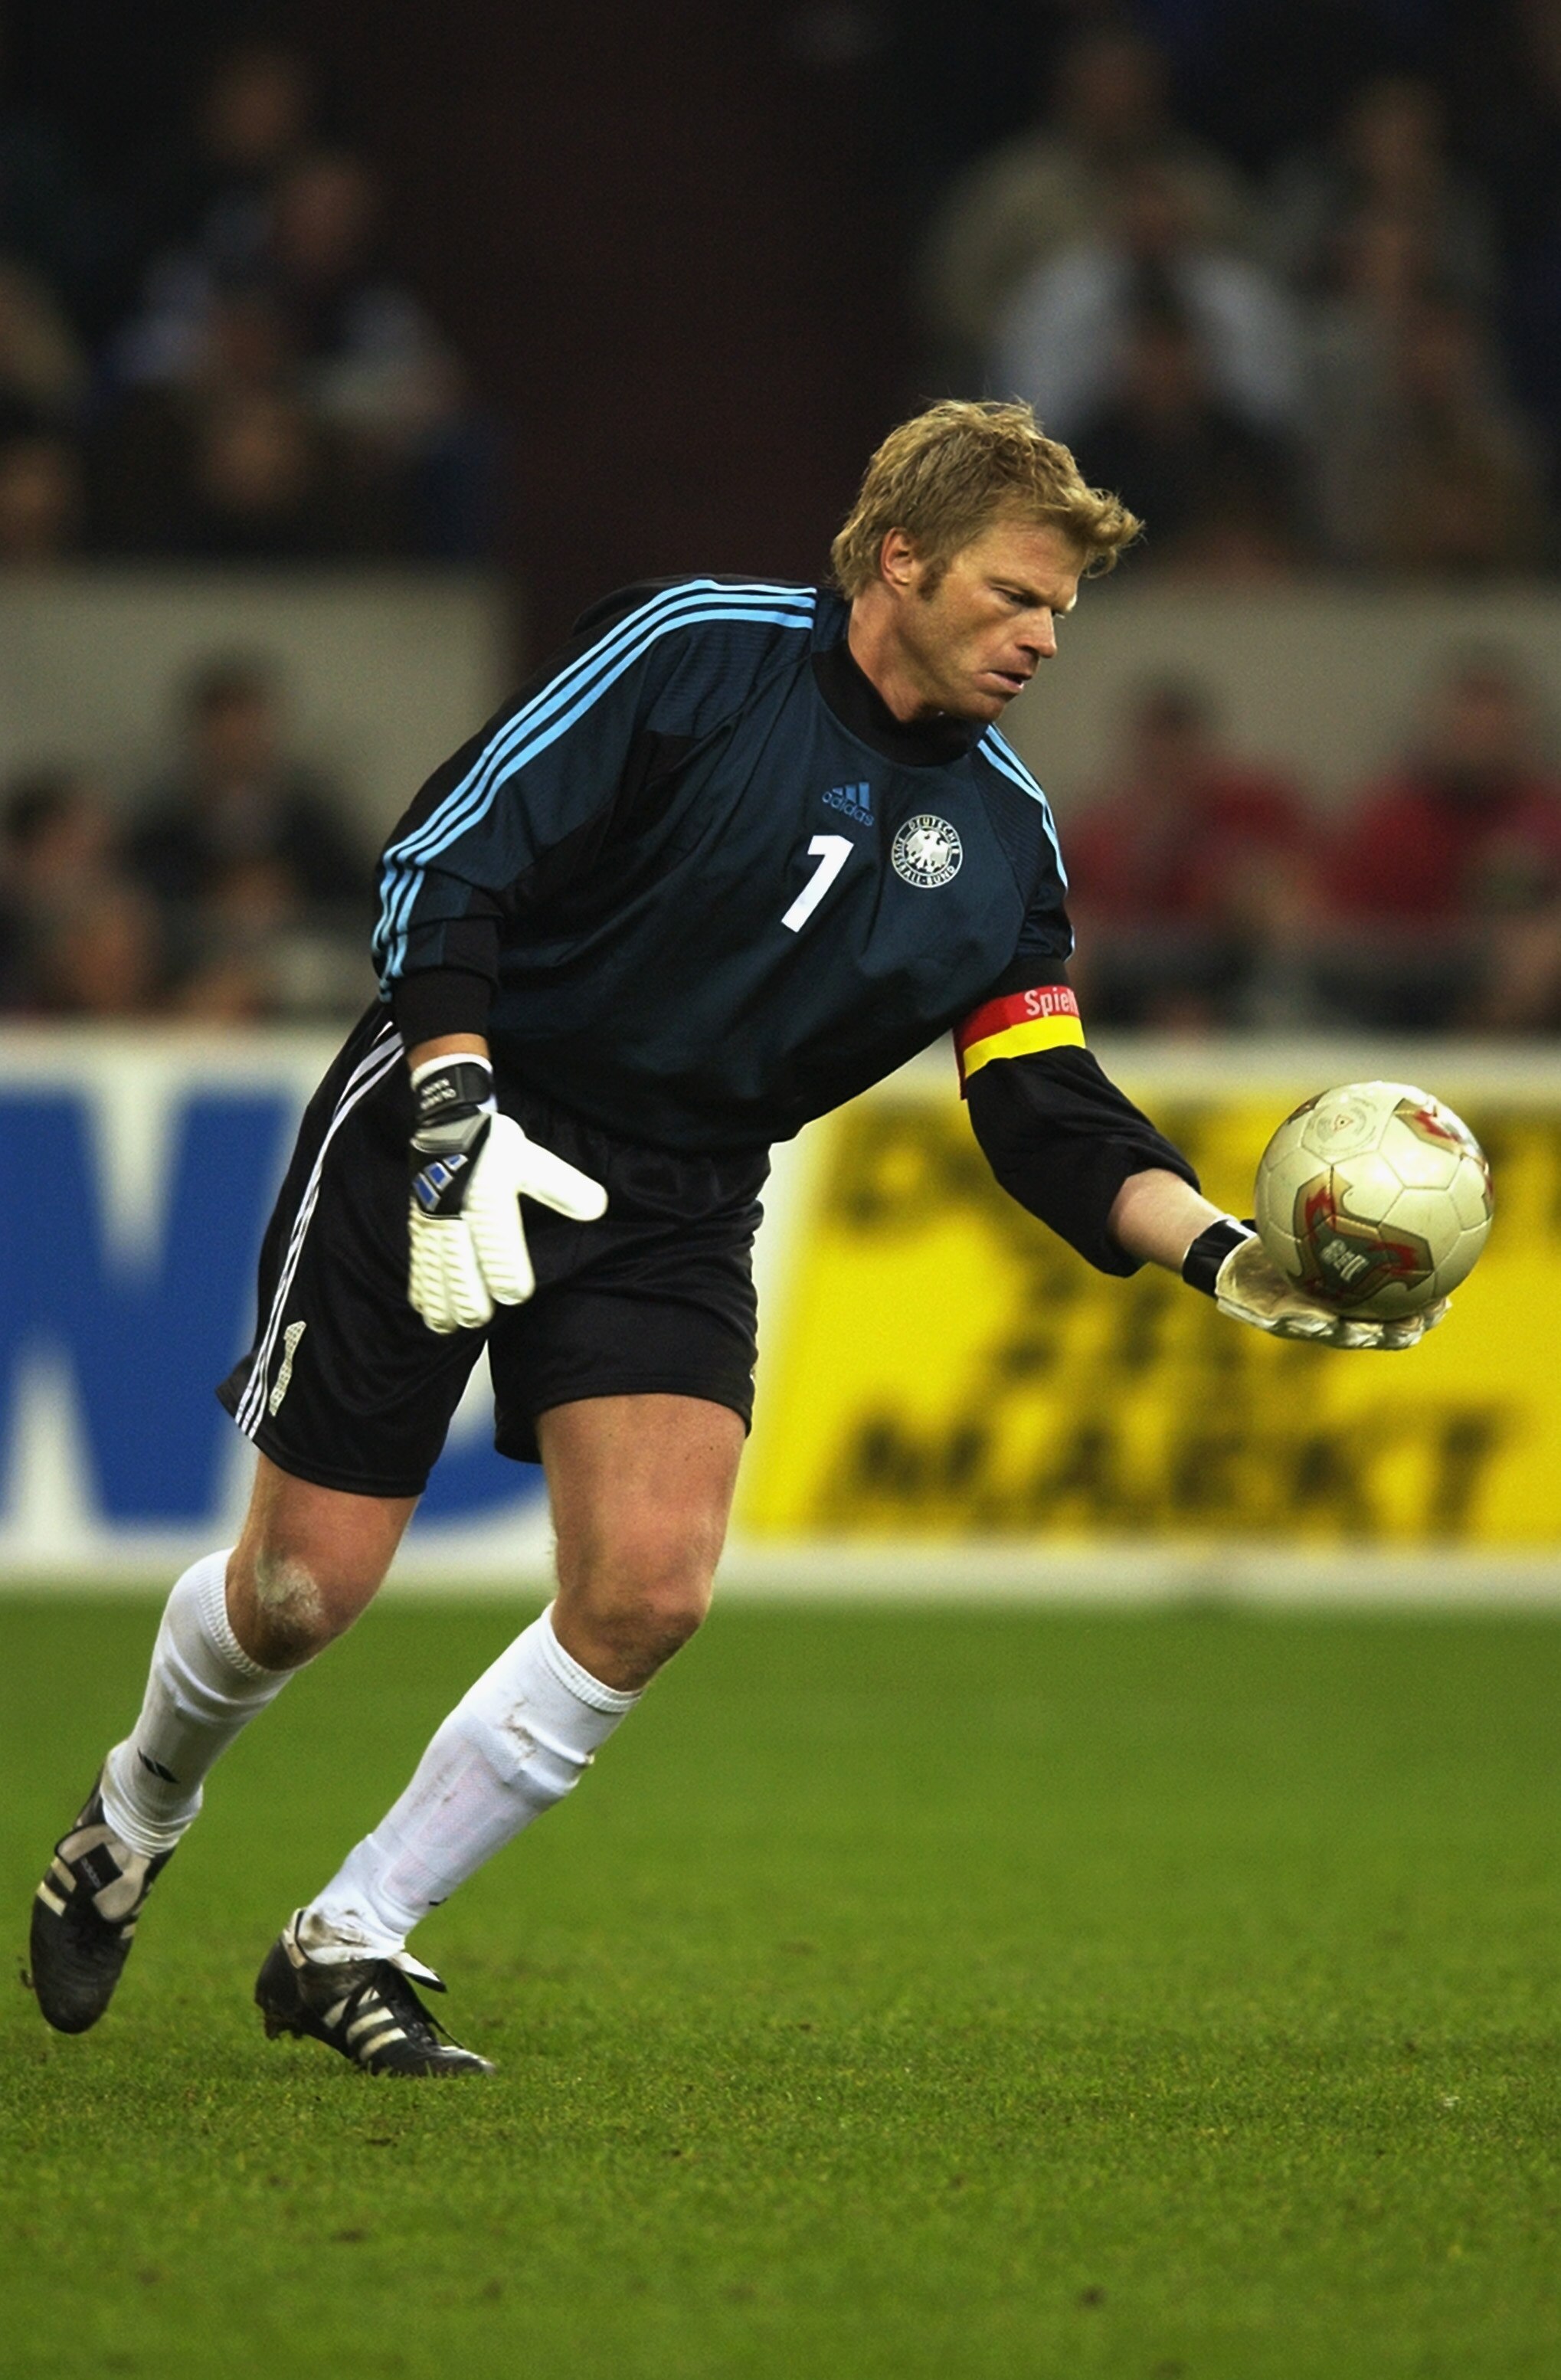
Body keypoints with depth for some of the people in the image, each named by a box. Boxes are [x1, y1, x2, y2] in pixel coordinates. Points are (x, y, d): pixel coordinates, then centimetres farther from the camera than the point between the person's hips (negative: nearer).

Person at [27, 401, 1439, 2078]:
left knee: (649, 1590, -16)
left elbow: (1050, 1118, 1)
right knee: (303, 1588, -4)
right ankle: (135, 1816, 31)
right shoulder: (697, 651, -12)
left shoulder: (999, 838, 4)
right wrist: (457, 1120, -23)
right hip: (448, 1146, -4)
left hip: (674, 1212, 4)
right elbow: (442, 861, -13)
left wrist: (1220, 1254, -16)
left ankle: (349, 1942, 0)